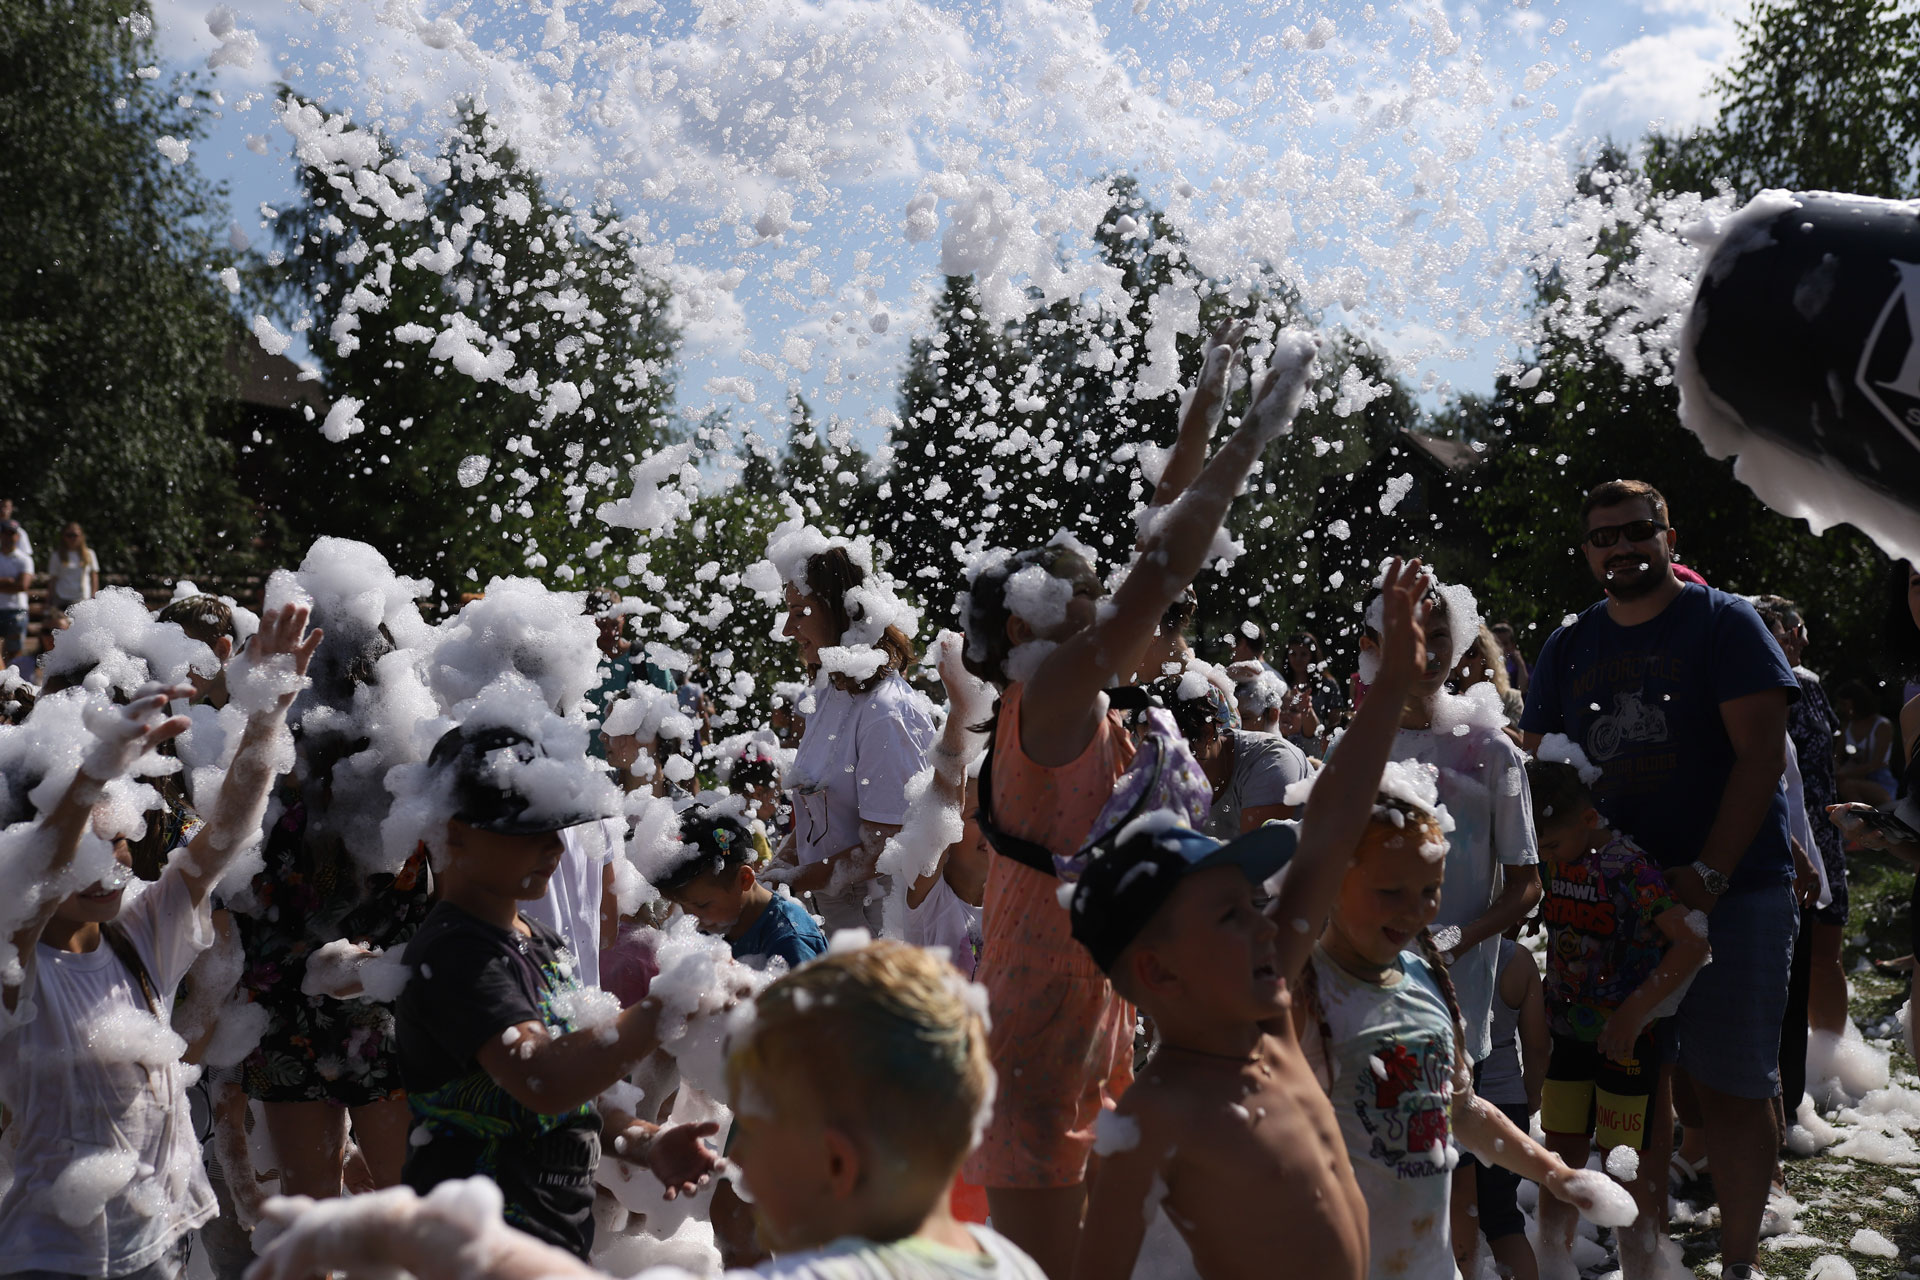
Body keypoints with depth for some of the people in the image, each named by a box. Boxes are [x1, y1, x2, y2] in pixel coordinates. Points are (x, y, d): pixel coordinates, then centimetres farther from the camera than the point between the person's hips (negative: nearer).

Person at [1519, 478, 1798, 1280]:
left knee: (1730, 1086, 0)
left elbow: (1762, 753, -10)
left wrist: (1709, 873, -16)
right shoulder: (1567, 649, 11)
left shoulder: (1724, 623, -2)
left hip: (1731, 891, -4)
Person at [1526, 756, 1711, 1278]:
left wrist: (1633, 1013, -24)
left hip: (1626, 1038, -6)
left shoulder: (1629, 867, -21)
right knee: (1561, 1155, 13)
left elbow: (1692, 942, -25)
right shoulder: (1552, 863, 0)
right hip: (1568, 1034, 6)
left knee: (1626, 1165, 3)